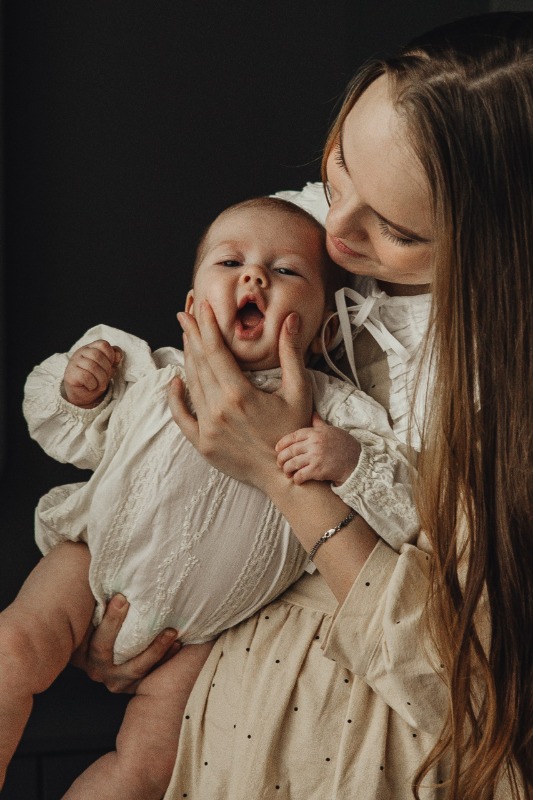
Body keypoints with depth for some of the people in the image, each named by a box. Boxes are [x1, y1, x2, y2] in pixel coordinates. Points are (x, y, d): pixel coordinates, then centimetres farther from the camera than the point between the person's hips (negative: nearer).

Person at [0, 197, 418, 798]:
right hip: (98, 561, 2)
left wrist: (350, 461, -33)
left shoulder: (331, 411, -11)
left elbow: (406, 509, -16)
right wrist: (74, 391, -8)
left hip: (198, 631, -2)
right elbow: (79, 439, 12)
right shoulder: (154, 374, -2)